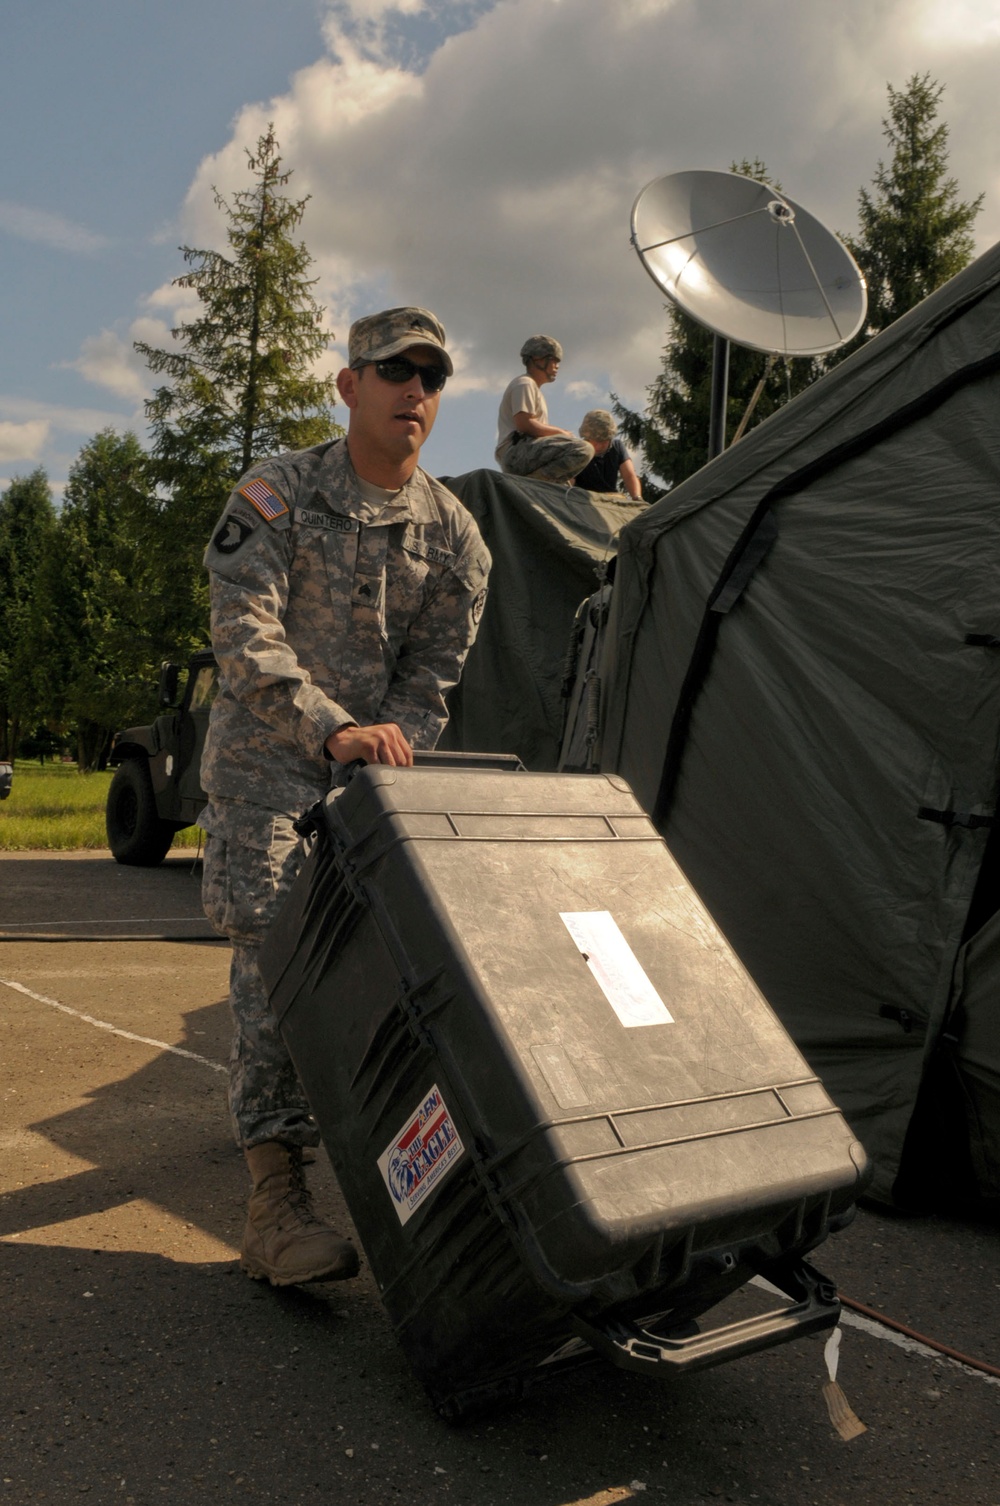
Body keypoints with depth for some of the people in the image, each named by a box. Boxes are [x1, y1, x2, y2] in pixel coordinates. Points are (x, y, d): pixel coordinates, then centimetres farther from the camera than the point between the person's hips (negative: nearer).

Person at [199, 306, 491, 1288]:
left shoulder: (453, 534, 3)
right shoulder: (277, 494, -8)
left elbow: (431, 676, 1)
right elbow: (244, 634, -21)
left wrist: (384, 765, -15)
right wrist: (332, 730, -36)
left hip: (373, 766, 4)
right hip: (265, 758, -4)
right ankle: (275, 1199, -16)